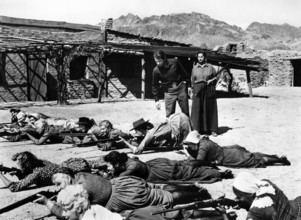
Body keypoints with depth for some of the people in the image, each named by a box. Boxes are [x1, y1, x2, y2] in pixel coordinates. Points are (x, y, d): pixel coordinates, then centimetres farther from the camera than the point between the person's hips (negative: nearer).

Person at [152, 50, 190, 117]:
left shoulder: (175, 62, -11)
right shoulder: (156, 70, -12)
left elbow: (184, 73, 5)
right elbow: (155, 86, -2)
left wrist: (188, 83, 8)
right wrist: (156, 100, -3)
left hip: (181, 88, 1)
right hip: (169, 92, -1)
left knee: (185, 112, 12)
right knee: (169, 114, -3)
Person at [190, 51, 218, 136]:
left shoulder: (210, 67, 6)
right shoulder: (194, 68, 9)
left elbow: (216, 77, 10)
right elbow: (192, 81, 10)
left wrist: (211, 80, -10)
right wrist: (192, 91, 4)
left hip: (209, 91, -1)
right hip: (198, 91, 1)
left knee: (210, 110, 1)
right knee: (198, 110, -1)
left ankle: (212, 130, 6)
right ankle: (198, 129, 5)